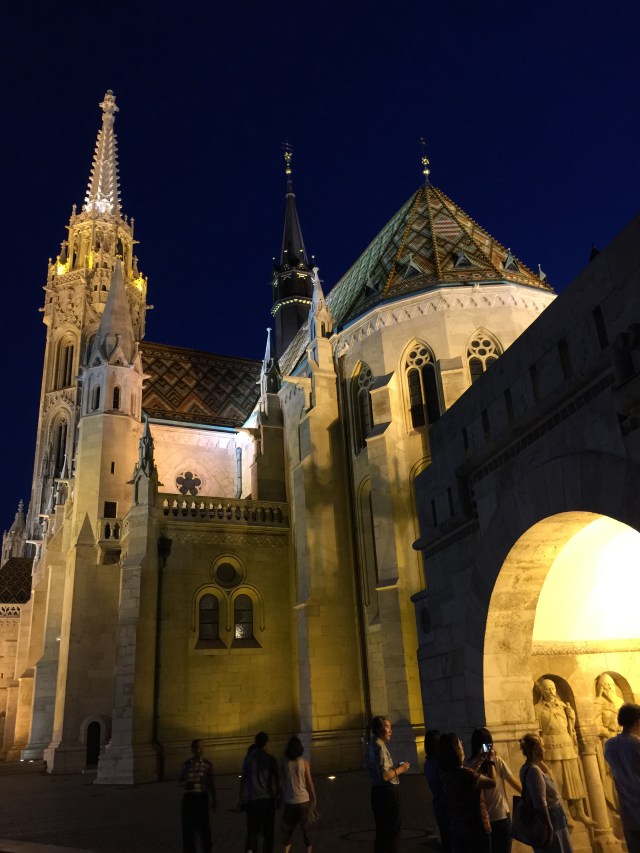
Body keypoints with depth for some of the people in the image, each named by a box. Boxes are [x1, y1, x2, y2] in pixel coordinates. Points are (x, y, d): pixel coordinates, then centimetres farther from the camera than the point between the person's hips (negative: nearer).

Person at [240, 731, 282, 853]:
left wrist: (242, 798, 7)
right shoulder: (270, 759, -4)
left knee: (252, 829, 8)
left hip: (251, 798, 2)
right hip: (267, 798, -2)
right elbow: (276, 780, -3)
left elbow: (243, 779, 0)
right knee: (268, 830, 11)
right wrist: (278, 797, 7)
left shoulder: (248, 758, 1)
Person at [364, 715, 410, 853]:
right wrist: (400, 769, -10)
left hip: (378, 791, 10)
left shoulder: (371, 746, 13)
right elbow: (384, 776, -24)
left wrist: (396, 769, 13)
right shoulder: (379, 746, -18)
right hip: (387, 791, -10)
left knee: (382, 829, 18)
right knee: (393, 829, 0)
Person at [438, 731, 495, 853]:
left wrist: (481, 760, 20)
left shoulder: (447, 772, -3)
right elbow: (492, 782, -18)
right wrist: (490, 762, -3)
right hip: (476, 828, -8)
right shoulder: (463, 773, -30)